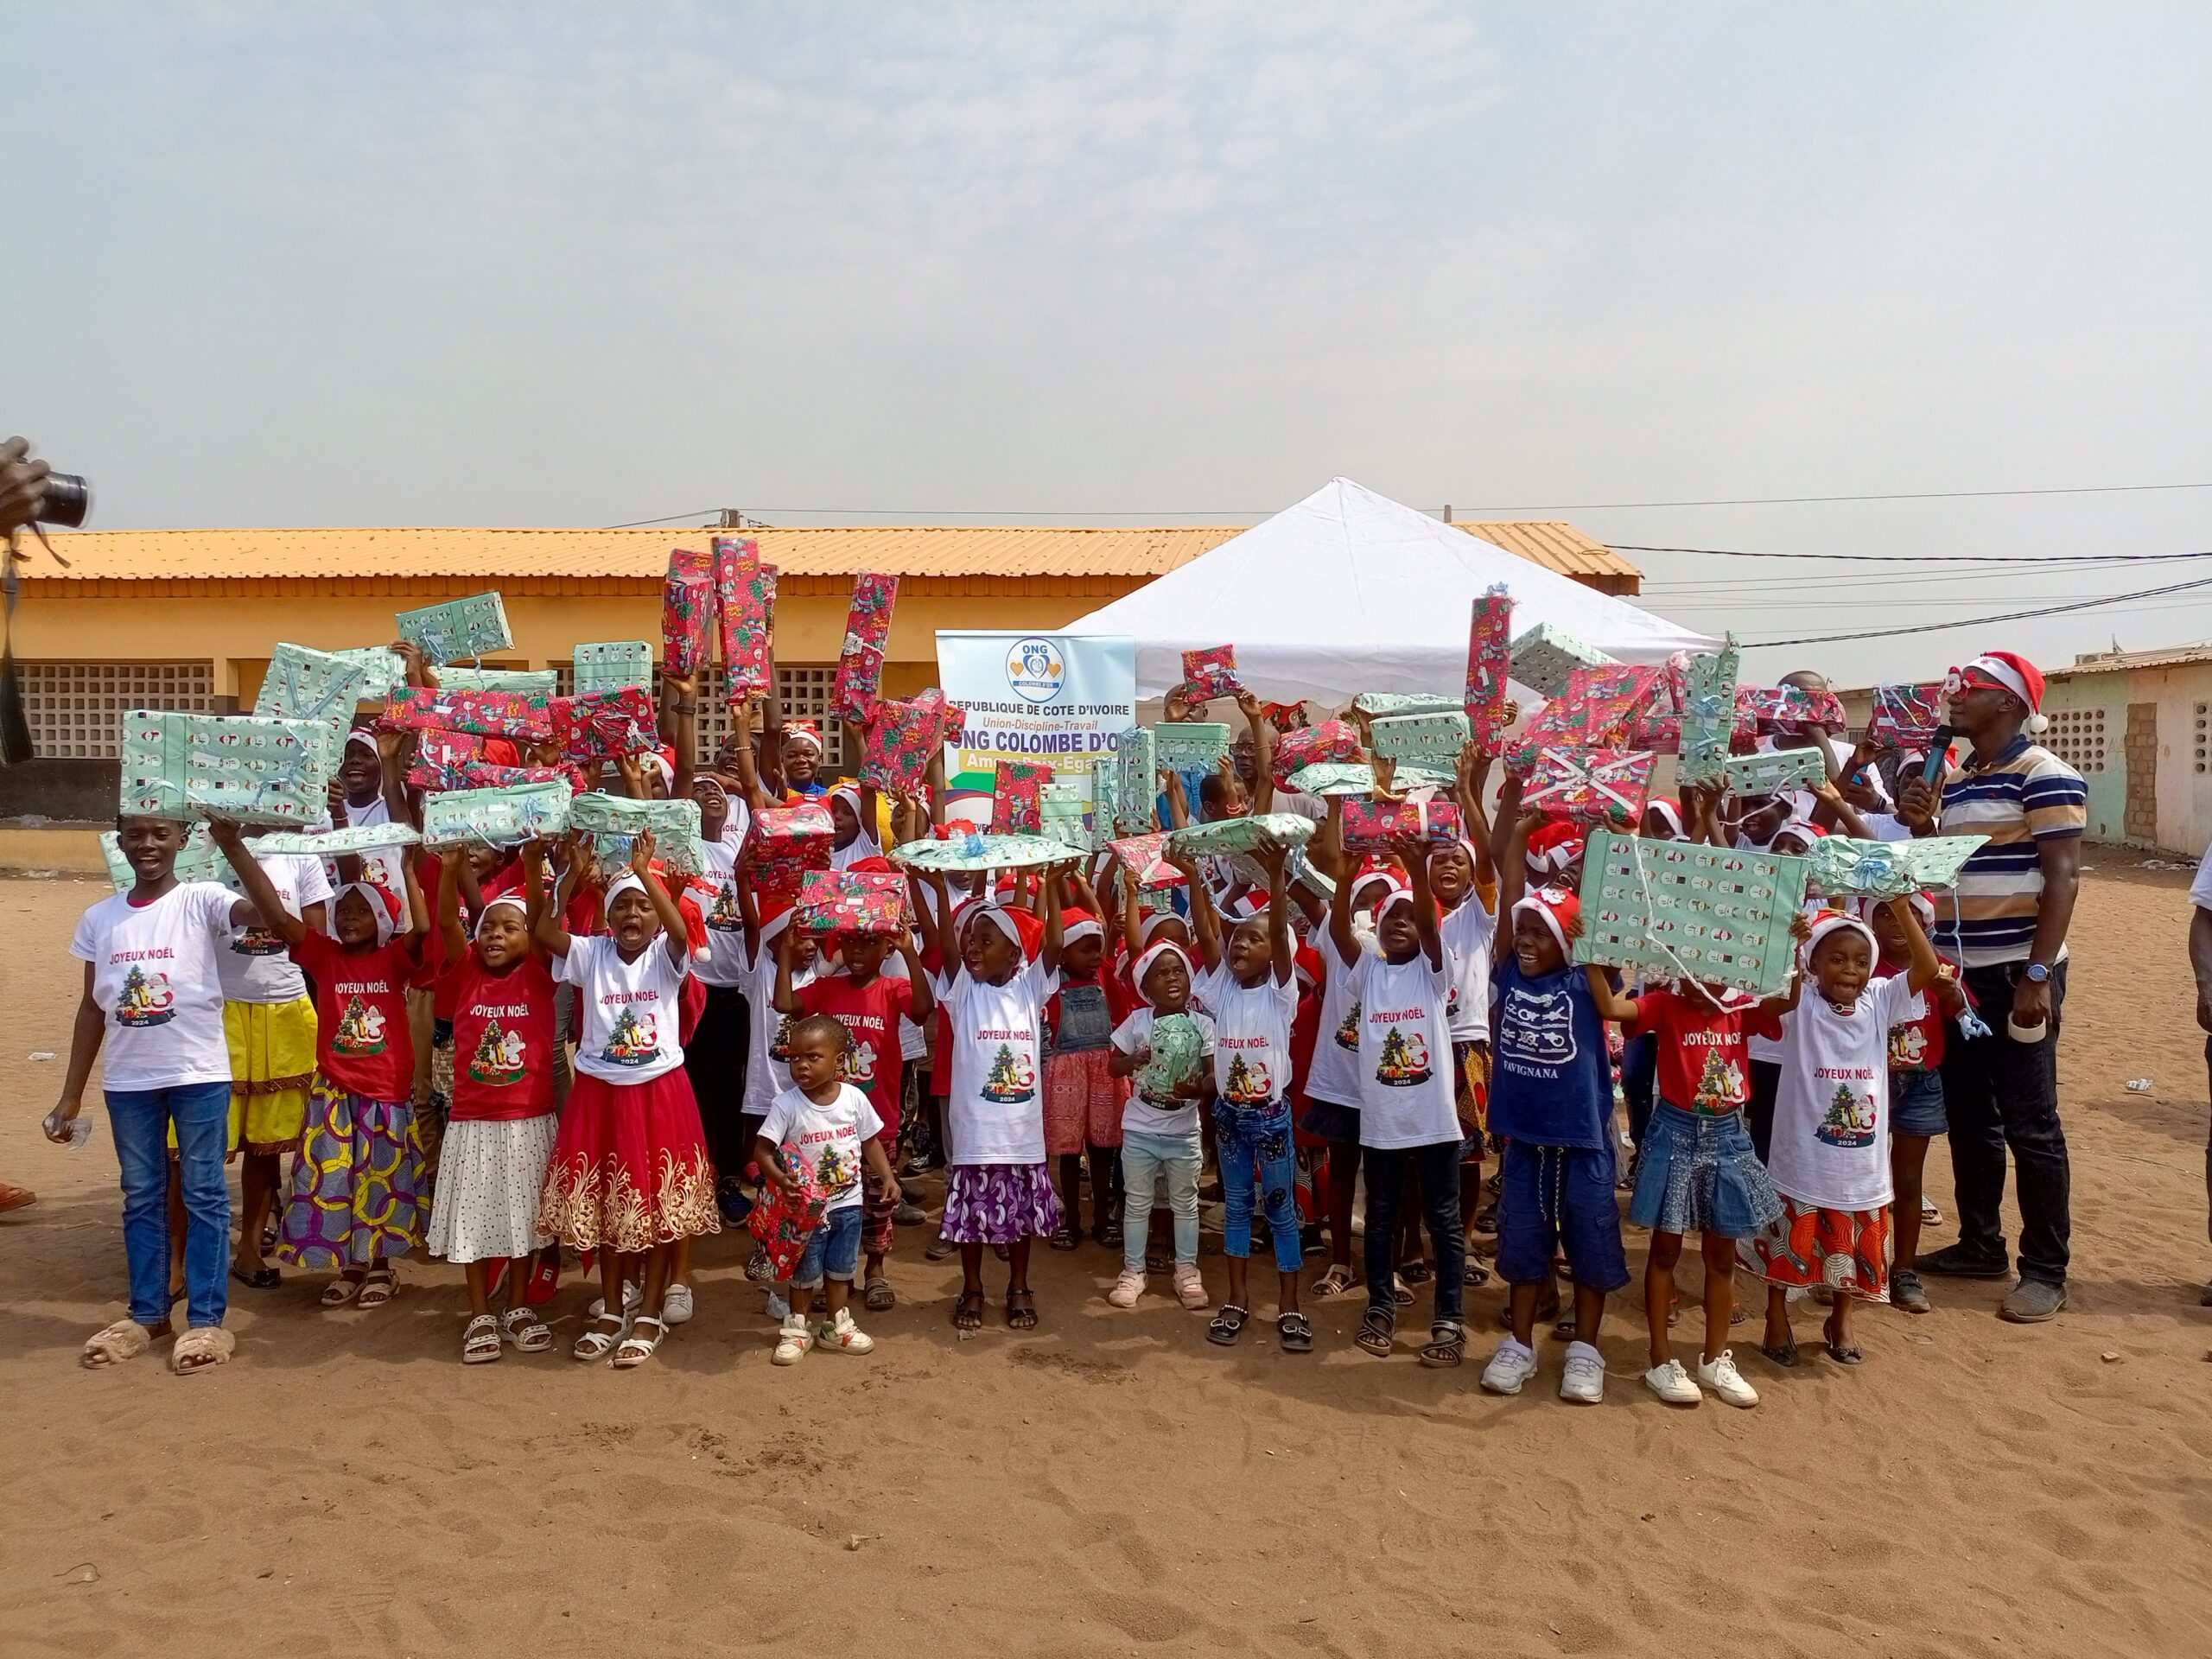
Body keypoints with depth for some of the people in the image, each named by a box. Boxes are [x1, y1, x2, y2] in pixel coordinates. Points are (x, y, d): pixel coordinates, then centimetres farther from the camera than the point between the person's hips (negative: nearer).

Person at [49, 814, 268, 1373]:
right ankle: (147, 1314, 24)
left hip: (199, 1074, -4)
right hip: (127, 1080, 4)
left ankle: (207, 1320, 10)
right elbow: (93, 1007, 12)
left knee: (204, 1194, 3)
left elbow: (260, 910, -27)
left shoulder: (201, 900, -5)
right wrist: (70, 1096, 12)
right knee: (141, 1196, 13)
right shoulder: (100, 918, 7)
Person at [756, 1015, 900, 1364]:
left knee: (840, 1270, 17)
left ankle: (836, 1327, 33)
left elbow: (871, 1142, 5)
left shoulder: (854, 1099, -8)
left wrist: (888, 1178, -3)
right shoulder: (786, 1105, -18)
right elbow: (762, 1151, -19)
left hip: (848, 1203, 3)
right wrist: (780, 1178, -36)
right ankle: (797, 1330, 28)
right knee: (805, 1272, 10)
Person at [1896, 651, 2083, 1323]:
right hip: (1958, 972, 8)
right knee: (1967, 1117, 14)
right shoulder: (1952, 779, 14)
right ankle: (1979, 1244, 26)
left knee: (2030, 1126, -1)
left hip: (2015, 973, -8)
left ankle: (2045, 1272, 8)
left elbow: (2062, 877, -15)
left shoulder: (2044, 776, -9)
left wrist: (2038, 974, -21)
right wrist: (1920, 827, -1)